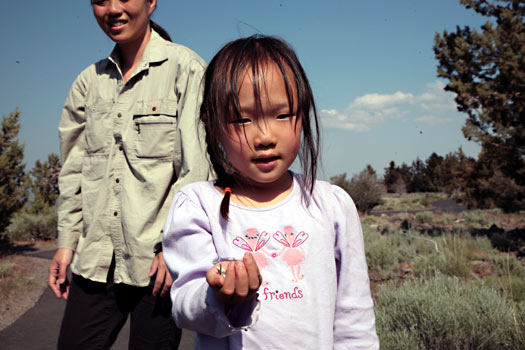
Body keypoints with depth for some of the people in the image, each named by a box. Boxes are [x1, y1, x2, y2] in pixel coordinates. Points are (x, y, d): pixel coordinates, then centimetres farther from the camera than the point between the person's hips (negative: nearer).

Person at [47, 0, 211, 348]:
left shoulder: (184, 68, -4)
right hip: (97, 258, 5)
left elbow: (197, 167, -9)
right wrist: (66, 242, 10)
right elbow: (74, 170, 15)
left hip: (158, 258, -4)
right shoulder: (90, 81, 12)